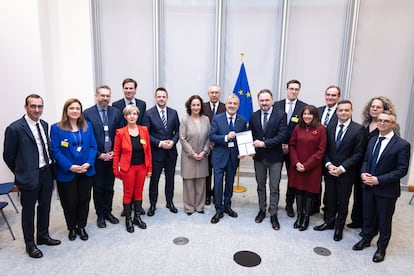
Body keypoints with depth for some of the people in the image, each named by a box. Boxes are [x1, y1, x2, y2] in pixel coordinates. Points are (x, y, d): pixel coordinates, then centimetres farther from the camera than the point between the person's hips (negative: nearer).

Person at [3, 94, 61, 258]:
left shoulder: (44, 125, 5)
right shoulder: (15, 128, -15)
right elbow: (8, 156, -6)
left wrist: (50, 167, 10)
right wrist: (21, 173, 1)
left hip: (47, 173, 6)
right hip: (30, 176, -6)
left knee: (45, 207, 19)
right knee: (28, 210, 10)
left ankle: (43, 236, 38)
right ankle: (30, 244, 27)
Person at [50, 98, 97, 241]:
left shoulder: (87, 126, 4)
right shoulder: (56, 128, -5)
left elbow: (93, 146, 3)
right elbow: (55, 151, -9)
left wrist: (89, 163, -12)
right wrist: (70, 166, -18)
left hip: (86, 171, 3)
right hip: (67, 173, -3)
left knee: (84, 200, 12)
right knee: (70, 202, 9)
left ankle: (81, 227, 31)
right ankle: (72, 228, 31)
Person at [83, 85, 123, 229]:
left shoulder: (116, 112, 2)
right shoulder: (87, 113, -6)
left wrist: (114, 152, -6)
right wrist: (100, 155, -10)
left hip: (112, 156, 2)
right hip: (97, 158, -2)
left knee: (109, 187, 13)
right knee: (98, 188, 10)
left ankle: (108, 212, 29)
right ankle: (100, 215, 26)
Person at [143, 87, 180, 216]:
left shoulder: (173, 113, 4)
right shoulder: (149, 113, -6)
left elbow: (177, 131, 7)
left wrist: (173, 141, -11)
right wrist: (160, 143, -17)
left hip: (171, 152, 3)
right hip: (156, 152, -3)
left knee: (170, 178, 14)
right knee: (154, 180, 9)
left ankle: (169, 202, 31)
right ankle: (153, 205, 24)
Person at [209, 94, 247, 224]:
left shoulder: (242, 121, 2)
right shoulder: (217, 118, -4)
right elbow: (211, 136, -10)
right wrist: (226, 137, -25)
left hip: (234, 156, 3)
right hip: (220, 156, -2)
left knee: (230, 183, 15)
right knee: (218, 183, -3)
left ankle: (227, 206, 33)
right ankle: (219, 210, 13)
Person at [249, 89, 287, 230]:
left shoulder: (281, 115, -9)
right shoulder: (254, 116, 3)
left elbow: (282, 136, -17)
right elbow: (250, 135, 9)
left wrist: (264, 143, -24)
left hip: (274, 156, -3)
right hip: (259, 156, 4)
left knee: (274, 188, 6)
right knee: (261, 185, 17)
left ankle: (273, 215, 19)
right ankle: (262, 210, 33)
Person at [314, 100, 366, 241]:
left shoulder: (358, 129, -9)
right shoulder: (330, 127, 3)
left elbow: (358, 153, -11)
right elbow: (325, 149, 5)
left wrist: (342, 168, -16)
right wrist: (328, 165, -9)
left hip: (346, 173, -3)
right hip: (330, 170, 3)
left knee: (343, 201, 11)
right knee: (330, 198, 15)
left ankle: (339, 227, 28)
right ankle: (329, 222, 33)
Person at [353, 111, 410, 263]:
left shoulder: (402, 145, -13)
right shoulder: (372, 140, 6)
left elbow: (402, 170, -15)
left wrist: (379, 180, -21)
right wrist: (363, 173, -7)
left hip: (387, 190, -5)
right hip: (368, 187, 5)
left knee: (384, 221, 12)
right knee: (368, 216, 19)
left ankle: (381, 248, 32)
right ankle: (366, 239, 41)